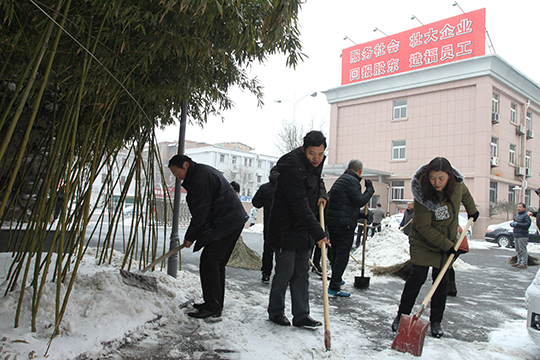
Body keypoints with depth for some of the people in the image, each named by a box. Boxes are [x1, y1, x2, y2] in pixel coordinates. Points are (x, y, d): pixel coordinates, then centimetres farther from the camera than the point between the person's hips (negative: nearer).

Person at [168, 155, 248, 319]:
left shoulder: (199, 177, -15)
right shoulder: (203, 172, 20)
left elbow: (201, 212, -16)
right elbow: (201, 210, 22)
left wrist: (190, 236, -5)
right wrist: (193, 234, 19)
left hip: (225, 223, -11)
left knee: (209, 262, -9)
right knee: (217, 263, 15)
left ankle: (213, 308, -4)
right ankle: (215, 304, 24)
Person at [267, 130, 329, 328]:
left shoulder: (316, 163, 4)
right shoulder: (292, 167, -24)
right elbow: (300, 206, -27)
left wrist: (321, 194, 3)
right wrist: (318, 233, -28)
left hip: (304, 230, 8)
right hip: (286, 230, -8)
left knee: (302, 273, 11)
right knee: (285, 272, 1)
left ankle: (301, 315, 20)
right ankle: (275, 311, 22)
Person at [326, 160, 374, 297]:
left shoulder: (341, 179, 19)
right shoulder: (352, 181, -13)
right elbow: (360, 201, -17)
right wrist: (369, 189, -2)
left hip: (332, 222, 10)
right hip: (344, 224, -10)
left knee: (335, 252, 20)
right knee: (342, 255, -6)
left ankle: (337, 279, 36)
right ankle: (334, 287, -5)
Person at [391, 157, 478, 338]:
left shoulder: (457, 185, -14)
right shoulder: (422, 193, -27)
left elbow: (465, 195, 14)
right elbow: (424, 227, -23)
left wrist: (472, 211, 26)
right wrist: (447, 245, -22)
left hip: (448, 242, 4)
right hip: (423, 241, -4)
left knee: (441, 281, 5)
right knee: (417, 276, -9)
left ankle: (436, 321, 17)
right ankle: (402, 315, 5)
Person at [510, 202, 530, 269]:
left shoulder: (526, 215, -8)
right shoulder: (517, 215, 20)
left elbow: (527, 224, -19)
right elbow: (512, 223, 24)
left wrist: (517, 224, -17)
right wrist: (512, 223, 0)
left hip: (522, 236, -9)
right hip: (516, 236, 9)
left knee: (523, 250, -7)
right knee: (518, 250, 13)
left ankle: (524, 263, -5)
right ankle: (519, 262, 20)